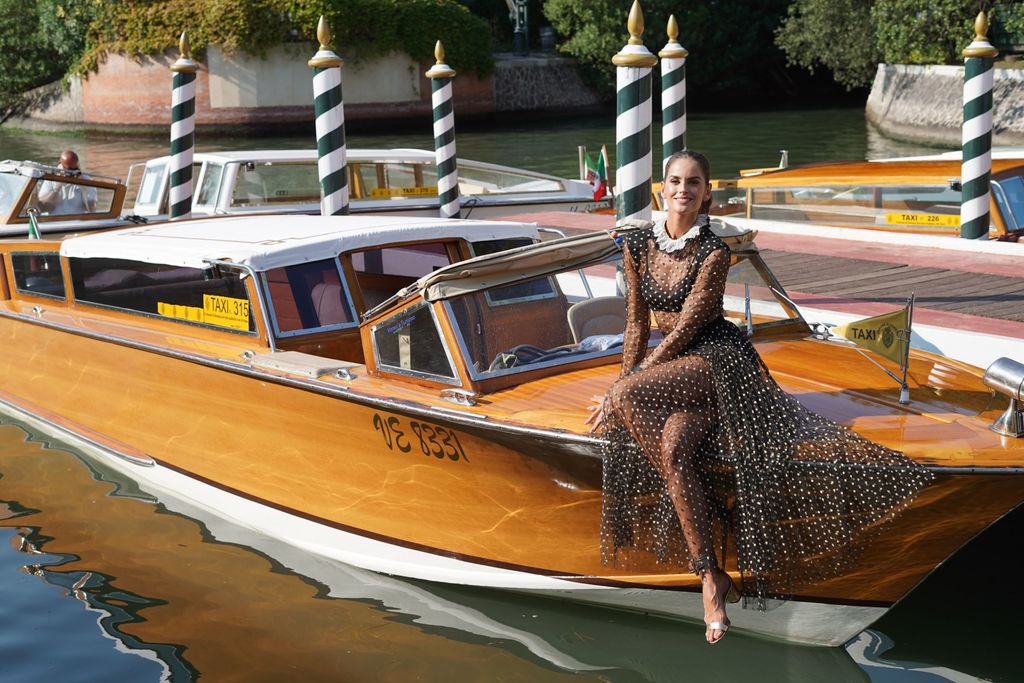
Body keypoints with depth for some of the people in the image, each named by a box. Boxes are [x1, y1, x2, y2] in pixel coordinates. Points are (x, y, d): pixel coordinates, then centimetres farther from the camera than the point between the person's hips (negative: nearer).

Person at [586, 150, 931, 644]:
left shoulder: (714, 251, -10)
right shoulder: (637, 245, 6)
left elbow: (687, 326, -14)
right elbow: (637, 322, 10)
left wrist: (625, 387, -15)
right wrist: (624, 386, 1)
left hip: (719, 357, -5)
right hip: (674, 363, 5)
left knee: (628, 398, -30)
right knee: (673, 448, -28)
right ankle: (711, 579, -27)